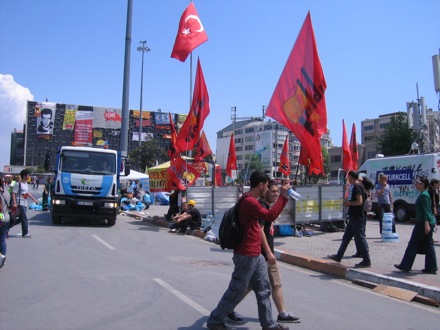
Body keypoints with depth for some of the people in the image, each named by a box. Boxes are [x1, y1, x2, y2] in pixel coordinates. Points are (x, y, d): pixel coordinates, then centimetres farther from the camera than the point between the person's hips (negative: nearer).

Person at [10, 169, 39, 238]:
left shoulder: (26, 183, 14)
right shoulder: (18, 184, -12)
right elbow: (13, 193, -15)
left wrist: (34, 199, 23)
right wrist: (14, 203, -22)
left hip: (25, 203, 9)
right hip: (20, 204, -9)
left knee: (23, 219, 10)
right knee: (25, 219, -9)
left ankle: (24, 233, 15)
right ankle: (25, 233, -3)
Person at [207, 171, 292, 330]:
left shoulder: (250, 200, 14)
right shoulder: (249, 201, -20)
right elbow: (270, 216, -24)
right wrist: (283, 196, -20)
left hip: (255, 255, 10)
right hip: (247, 256, -10)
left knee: (264, 289, 15)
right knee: (236, 291, 2)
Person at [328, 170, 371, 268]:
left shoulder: (356, 187, -15)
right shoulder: (353, 187, 14)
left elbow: (359, 201, -23)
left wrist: (348, 203, -11)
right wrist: (348, 201, 6)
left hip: (357, 217, -10)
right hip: (353, 217, 10)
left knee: (360, 238, -4)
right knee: (346, 237, 15)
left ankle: (366, 261, 3)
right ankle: (338, 256, 24)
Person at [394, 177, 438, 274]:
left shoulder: (423, 195, -15)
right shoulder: (425, 194, 14)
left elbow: (426, 210, -21)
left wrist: (426, 224, -25)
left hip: (423, 223, -10)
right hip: (430, 222, 10)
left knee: (413, 244, -1)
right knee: (428, 244, 11)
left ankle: (405, 266, 7)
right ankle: (431, 268, 14)